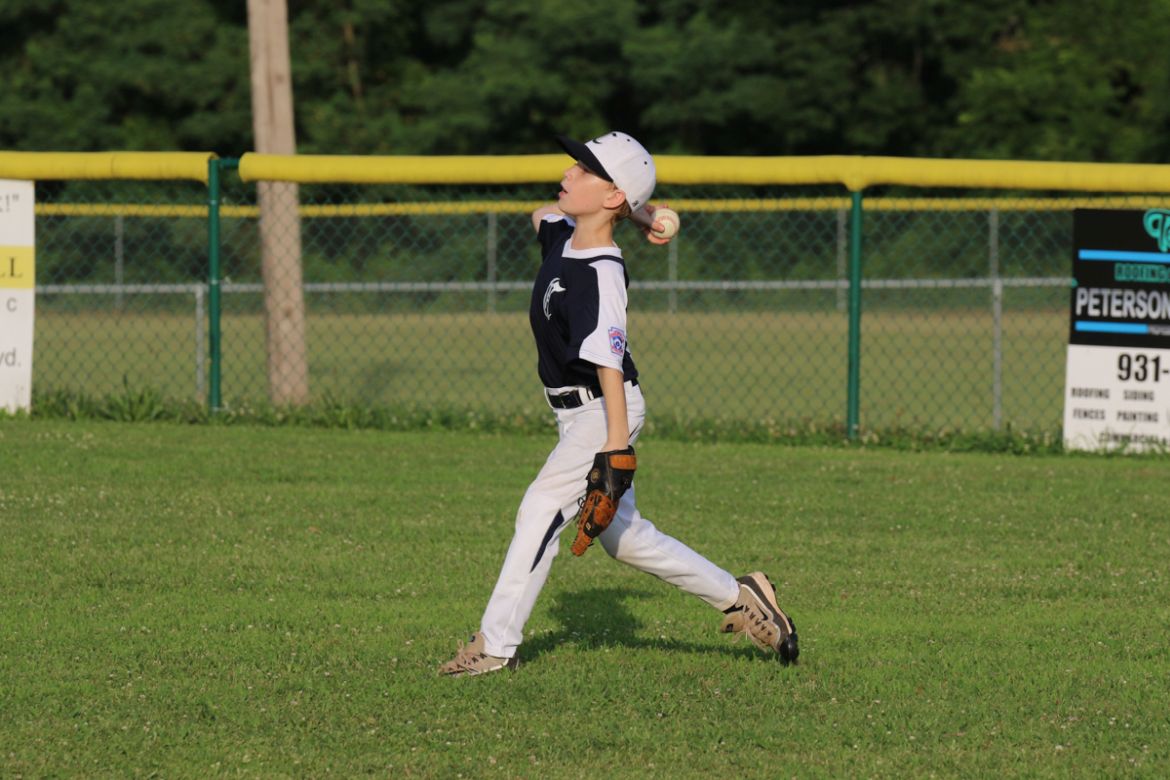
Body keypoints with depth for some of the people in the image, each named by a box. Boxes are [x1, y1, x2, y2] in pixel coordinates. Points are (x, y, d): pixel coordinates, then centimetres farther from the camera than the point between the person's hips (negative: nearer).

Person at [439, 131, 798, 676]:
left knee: (541, 509, -17)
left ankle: (497, 643, -17)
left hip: (604, 411, -10)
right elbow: (542, 213, 29)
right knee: (620, 534, 14)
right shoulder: (560, 236, 3)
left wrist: (617, 442, -37)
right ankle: (737, 597, 22)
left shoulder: (600, 274, -24)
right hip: (575, 414, 10)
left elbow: (609, 360, -31)